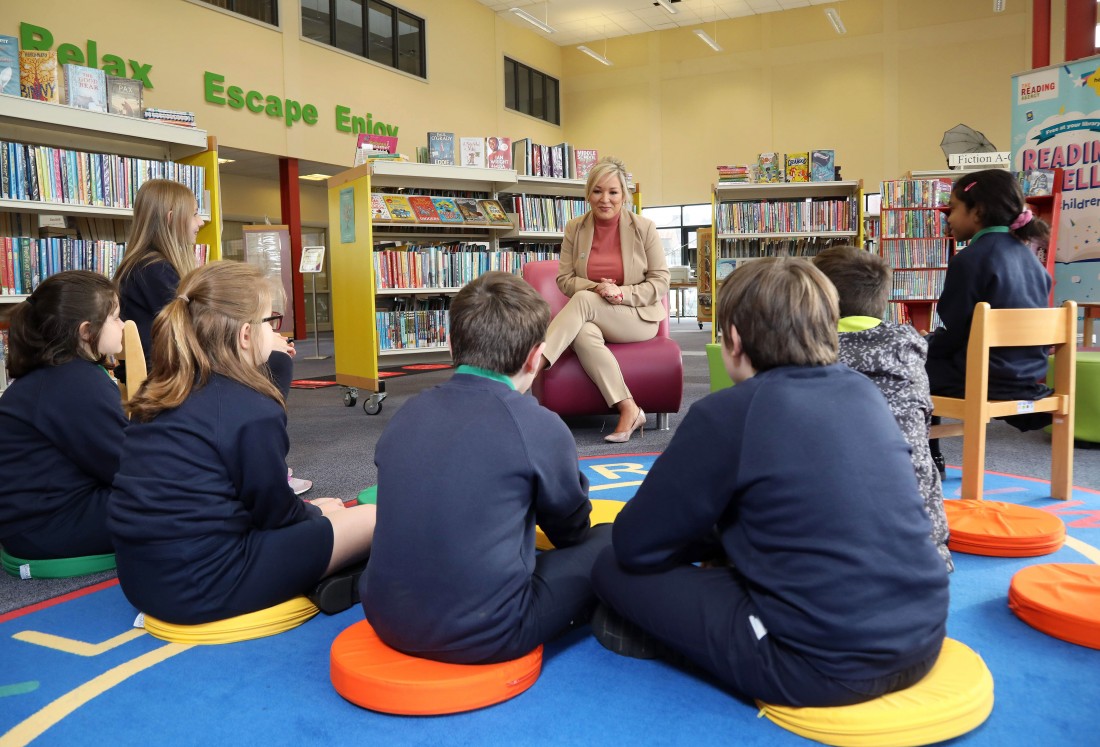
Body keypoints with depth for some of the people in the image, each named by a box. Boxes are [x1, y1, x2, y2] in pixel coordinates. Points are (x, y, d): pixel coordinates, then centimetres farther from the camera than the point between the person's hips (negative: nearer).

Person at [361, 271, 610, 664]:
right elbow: (571, 531, 7)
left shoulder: (407, 413, 3)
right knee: (610, 541, 9)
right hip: (483, 636, -5)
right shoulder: (539, 426, -11)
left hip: (387, 621, 6)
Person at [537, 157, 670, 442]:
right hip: (592, 317, 2)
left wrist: (623, 294, -18)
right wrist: (597, 288, -16)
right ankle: (629, 410, -35)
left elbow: (660, 280, -1)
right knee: (583, 334, -36)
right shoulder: (575, 229, 4)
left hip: (640, 316, -2)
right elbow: (564, 279, 5)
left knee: (583, 301, -31)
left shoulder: (644, 228, -2)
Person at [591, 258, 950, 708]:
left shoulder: (727, 413, -13)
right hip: (923, 636, 7)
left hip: (825, 667, -7)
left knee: (615, 569, 5)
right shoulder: (864, 391, 7)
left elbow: (634, 544, -5)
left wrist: (712, 542, 13)